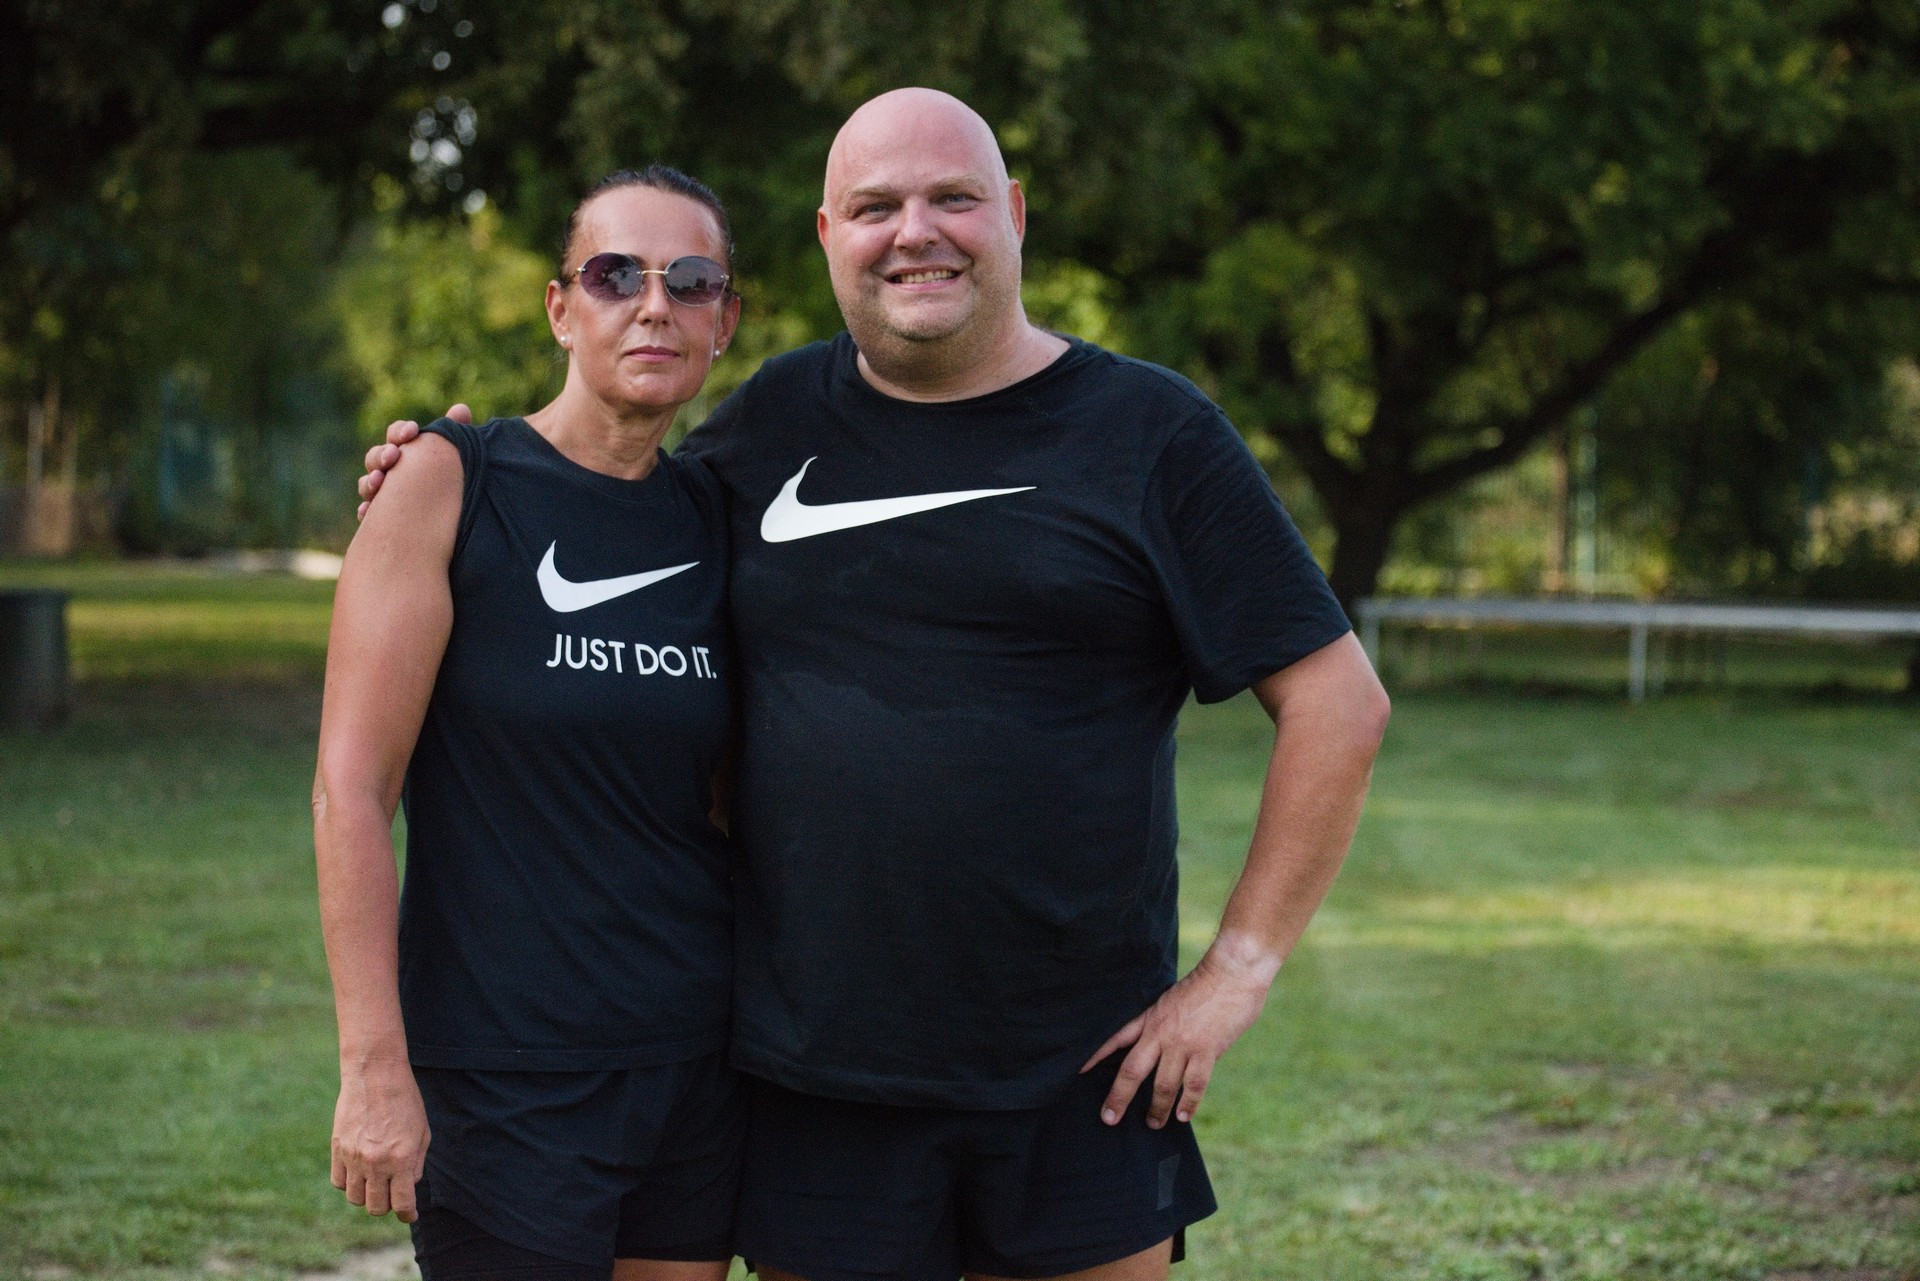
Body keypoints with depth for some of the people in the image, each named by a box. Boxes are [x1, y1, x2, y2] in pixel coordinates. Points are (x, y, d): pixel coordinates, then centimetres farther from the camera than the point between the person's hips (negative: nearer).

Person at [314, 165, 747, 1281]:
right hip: (505, 1080, -5)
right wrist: (374, 1066, -15)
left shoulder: (715, 518, 6)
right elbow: (351, 787, -11)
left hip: (701, 1063, 5)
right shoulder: (450, 481, -8)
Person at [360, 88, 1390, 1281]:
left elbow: (1339, 702, -2)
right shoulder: (776, 420, 8)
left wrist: (1240, 967, -7)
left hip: (1080, 1083, -2)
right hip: (819, 1082, 2)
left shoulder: (1149, 431, -1)